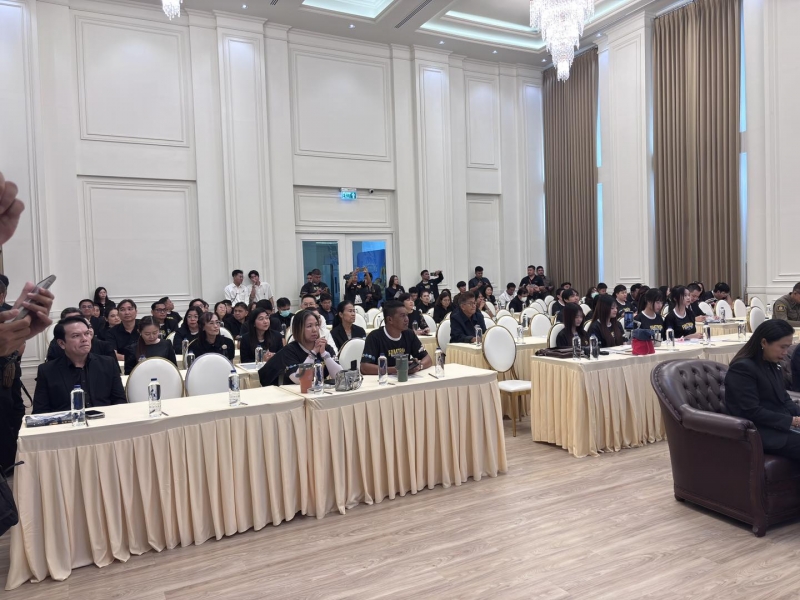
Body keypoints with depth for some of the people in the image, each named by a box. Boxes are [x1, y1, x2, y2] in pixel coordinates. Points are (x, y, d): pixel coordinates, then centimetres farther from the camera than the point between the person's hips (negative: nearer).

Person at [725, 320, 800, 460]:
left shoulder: (772, 365, 12)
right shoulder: (742, 368, -16)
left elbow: (784, 399, 14)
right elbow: (752, 412, -19)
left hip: (782, 424, 9)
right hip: (760, 432, -9)